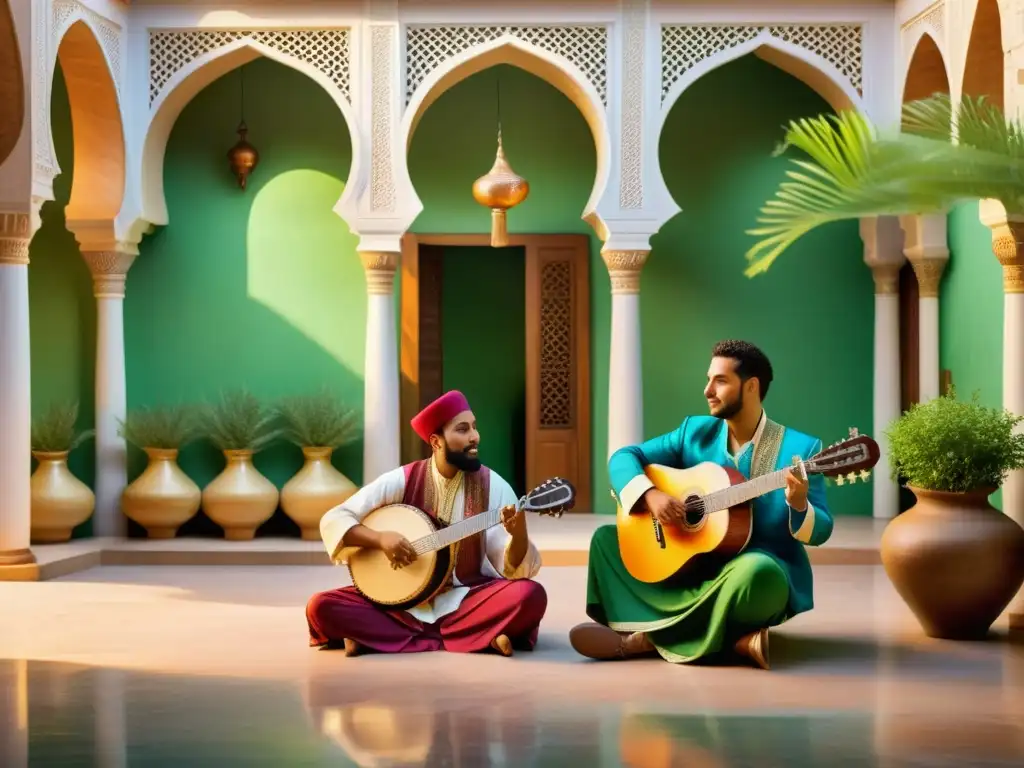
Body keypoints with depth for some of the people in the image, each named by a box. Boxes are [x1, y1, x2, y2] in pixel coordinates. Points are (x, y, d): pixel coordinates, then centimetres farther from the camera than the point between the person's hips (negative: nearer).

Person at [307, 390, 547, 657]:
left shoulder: (493, 486, -4)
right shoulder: (402, 481, -3)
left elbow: (512, 568, -8)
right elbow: (332, 521, -3)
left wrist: (518, 535, -29)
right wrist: (380, 539, -19)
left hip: (465, 602, 0)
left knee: (531, 596, -30)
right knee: (322, 607, -21)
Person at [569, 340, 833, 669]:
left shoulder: (800, 449, -8)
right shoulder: (695, 432, 4)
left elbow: (821, 531, -8)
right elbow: (623, 457, 1)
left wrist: (799, 505, -31)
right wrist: (650, 494, -18)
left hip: (763, 572, -5)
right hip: (693, 566, 5)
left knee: (757, 571, -40)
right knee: (606, 537, -2)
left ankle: (647, 636, -20)